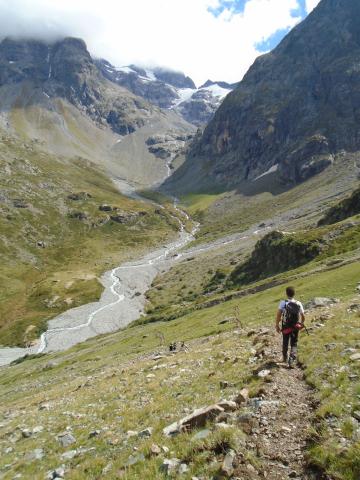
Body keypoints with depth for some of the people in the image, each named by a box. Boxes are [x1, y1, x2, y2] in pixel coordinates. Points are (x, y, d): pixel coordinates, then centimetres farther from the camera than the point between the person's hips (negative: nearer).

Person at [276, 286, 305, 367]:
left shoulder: (283, 303, -13)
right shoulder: (299, 304, -6)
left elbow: (278, 315, -19)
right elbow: (303, 316, 1)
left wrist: (277, 325, -8)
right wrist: (302, 323, 20)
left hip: (285, 327, 0)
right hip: (295, 327, 1)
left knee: (285, 343, 20)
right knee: (294, 344, 12)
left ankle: (285, 358, 38)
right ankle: (291, 359, -8)